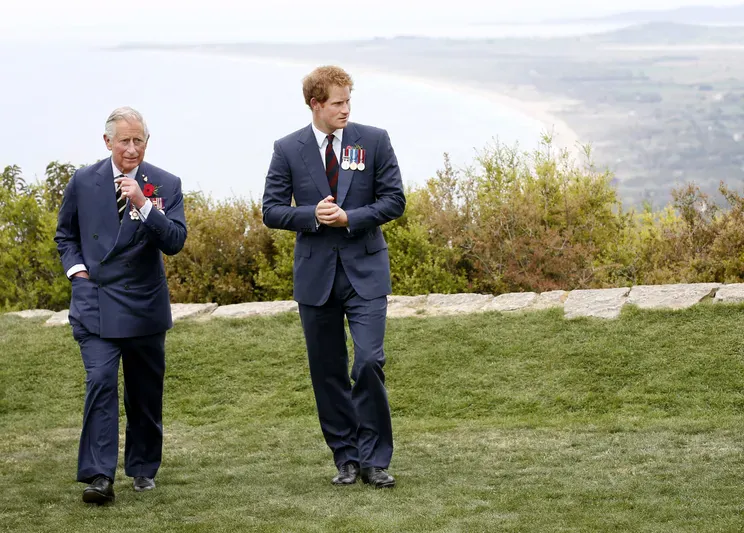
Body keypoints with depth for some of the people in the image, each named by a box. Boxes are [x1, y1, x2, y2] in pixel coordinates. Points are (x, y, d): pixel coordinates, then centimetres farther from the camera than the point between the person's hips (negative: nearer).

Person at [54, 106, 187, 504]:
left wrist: (143, 205, -25)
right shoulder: (83, 182, 1)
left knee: (145, 390, 11)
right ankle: (99, 476, -20)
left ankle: (143, 468, 27)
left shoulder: (165, 185, -2)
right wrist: (76, 268, 0)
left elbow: (174, 243, -13)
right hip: (94, 302, -1)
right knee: (100, 382, -16)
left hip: (144, 305, 1)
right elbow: (65, 234, 16)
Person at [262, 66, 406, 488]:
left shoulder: (374, 141, 0)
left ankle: (375, 460, -4)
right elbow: (272, 210, 2)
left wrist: (349, 218, -14)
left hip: (365, 271, -2)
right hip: (316, 275, 2)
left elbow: (394, 200, 0)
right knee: (328, 372, 6)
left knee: (369, 362, -14)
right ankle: (346, 458, 17)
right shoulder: (288, 150, 2)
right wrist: (312, 215, -16)